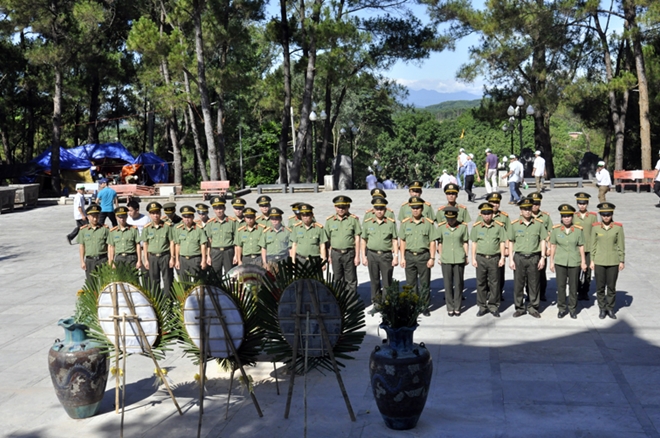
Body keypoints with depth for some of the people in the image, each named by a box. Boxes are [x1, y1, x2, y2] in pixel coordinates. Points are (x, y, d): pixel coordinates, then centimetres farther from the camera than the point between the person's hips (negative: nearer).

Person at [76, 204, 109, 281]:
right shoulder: (83, 230, 5)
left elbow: (109, 246, 3)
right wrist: (82, 261, 3)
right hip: (89, 260, 2)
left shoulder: (104, 229, 1)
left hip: (102, 259, -2)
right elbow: (81, 247, 8)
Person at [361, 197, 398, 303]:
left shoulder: (391, 223, 0)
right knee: (374, 282, 9)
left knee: (387, 283, 1)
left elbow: (395, 241, 2)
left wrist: (396, 256, -3)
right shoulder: (367, 222, 3)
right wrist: (364, 256, 4)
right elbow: (363, 240, 8)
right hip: (372, 255, 1)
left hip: (386, 255, -1)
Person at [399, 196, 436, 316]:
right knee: (410, 283, 7)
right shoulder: (405, 223, 5)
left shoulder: (428, 223, -1)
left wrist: (432, 258, -6)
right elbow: (402, 241, 8)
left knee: (425, 283, 3)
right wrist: (402, 257, 2)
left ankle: (425, 306, 13)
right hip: (409, 256, 2)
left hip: (424, 256, -2)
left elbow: (432, 242, 0)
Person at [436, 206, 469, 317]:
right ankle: (450, 308, 13)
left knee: (458, 284, 4)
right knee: (448, 284, 4)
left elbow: (465, 242, 7)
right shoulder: (441, 227, 0)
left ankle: (457, 308, 15)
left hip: (459, 259, 0)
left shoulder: (463, 227, 0)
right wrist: (439, 257, 9)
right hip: (446, 260, 0)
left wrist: (466, 256, 8)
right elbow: (439, 242, 9)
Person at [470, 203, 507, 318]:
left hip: (494, 258, -1)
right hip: (481, 258, 1)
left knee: (494, 283, 3)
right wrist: (473, 258, 3)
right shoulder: (476, 226, 3)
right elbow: (474, 243, 7)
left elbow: (502, 242, 3)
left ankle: (493, 306, 14)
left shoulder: (499, 226, 0)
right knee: (481, 283, 6)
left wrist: (502, 257, -2)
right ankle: (482, 307, 14)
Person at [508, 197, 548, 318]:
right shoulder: (514, 224, 2)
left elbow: (543, 241, 7)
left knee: (534, 284, 5)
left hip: (534, 257, 0)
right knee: (518, 284, 4)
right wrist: (511, 260, 2)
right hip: (519, 257, 0)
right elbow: (511, 242, 7)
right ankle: (519, 308, 16)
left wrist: (542, 258, 1)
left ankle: (533, 307, 17)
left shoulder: (539, 223, 2)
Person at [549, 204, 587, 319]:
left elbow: (581, 247, 2)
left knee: (573, 286, 7)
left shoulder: (578, 230, -4)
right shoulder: (556, 229, -3)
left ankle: (573, 309, 21)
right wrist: (551, 261, 3)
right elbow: (553, 246, 3)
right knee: (561, 286, 5)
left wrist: (583, 262, 1)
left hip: (574, 262, 0)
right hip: (560, 262, 0)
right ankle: (561, 309, 18)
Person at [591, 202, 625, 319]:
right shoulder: (595, 227, -2)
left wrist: (622, 261, 0)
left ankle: (610, 309, 20)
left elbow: (621, 245, 0)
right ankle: (602, 309, 18)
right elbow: (593, 245, 4)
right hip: (599, 261, 1)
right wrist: (592, 260, 2)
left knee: (611, 287, 6)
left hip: (613, 262, -1)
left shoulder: (618, 227, -4)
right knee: (600, 287, 6)